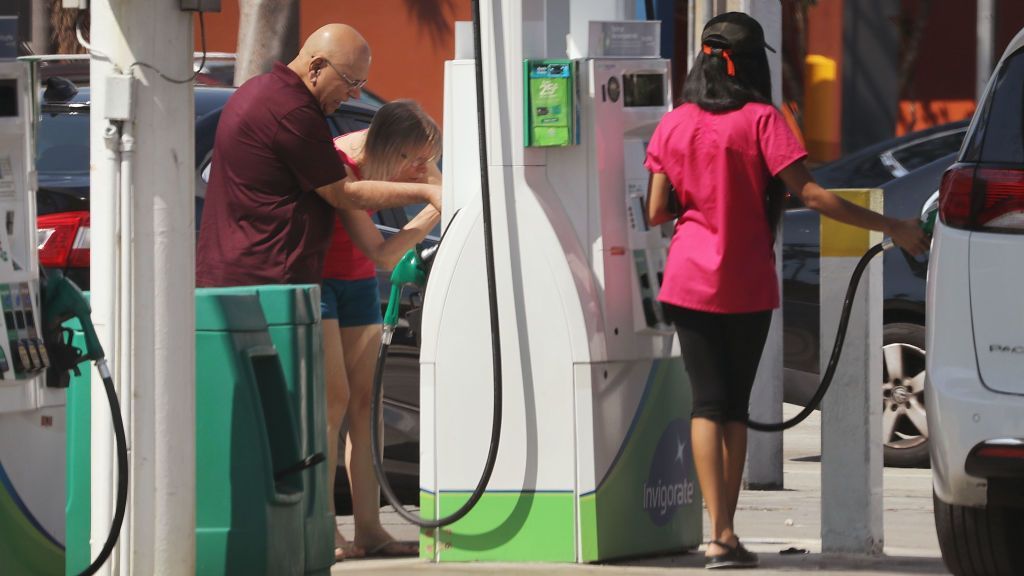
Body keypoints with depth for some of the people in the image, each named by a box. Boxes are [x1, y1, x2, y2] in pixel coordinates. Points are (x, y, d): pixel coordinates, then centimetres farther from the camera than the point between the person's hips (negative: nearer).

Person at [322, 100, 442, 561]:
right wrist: (436, 210, -33)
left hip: (356, 280, 7)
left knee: (364, 402, 2)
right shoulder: (341, 164, -28)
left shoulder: (397, 156, -7)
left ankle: (369, 529, 0)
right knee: (334, 399, -14)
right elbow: (383, 253, -29)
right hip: (314, 277, -7)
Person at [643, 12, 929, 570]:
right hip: (747, 287, -2)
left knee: (707, 403, 2)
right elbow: (809, 193, -15)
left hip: (690, 282, 2)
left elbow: (656, 212, 0)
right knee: (735, 404, 10)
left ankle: (719, 534, -11)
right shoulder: (759, 120, -8)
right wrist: (890, 228, -13)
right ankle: (727, 537, 8)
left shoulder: (673, 125, 1)